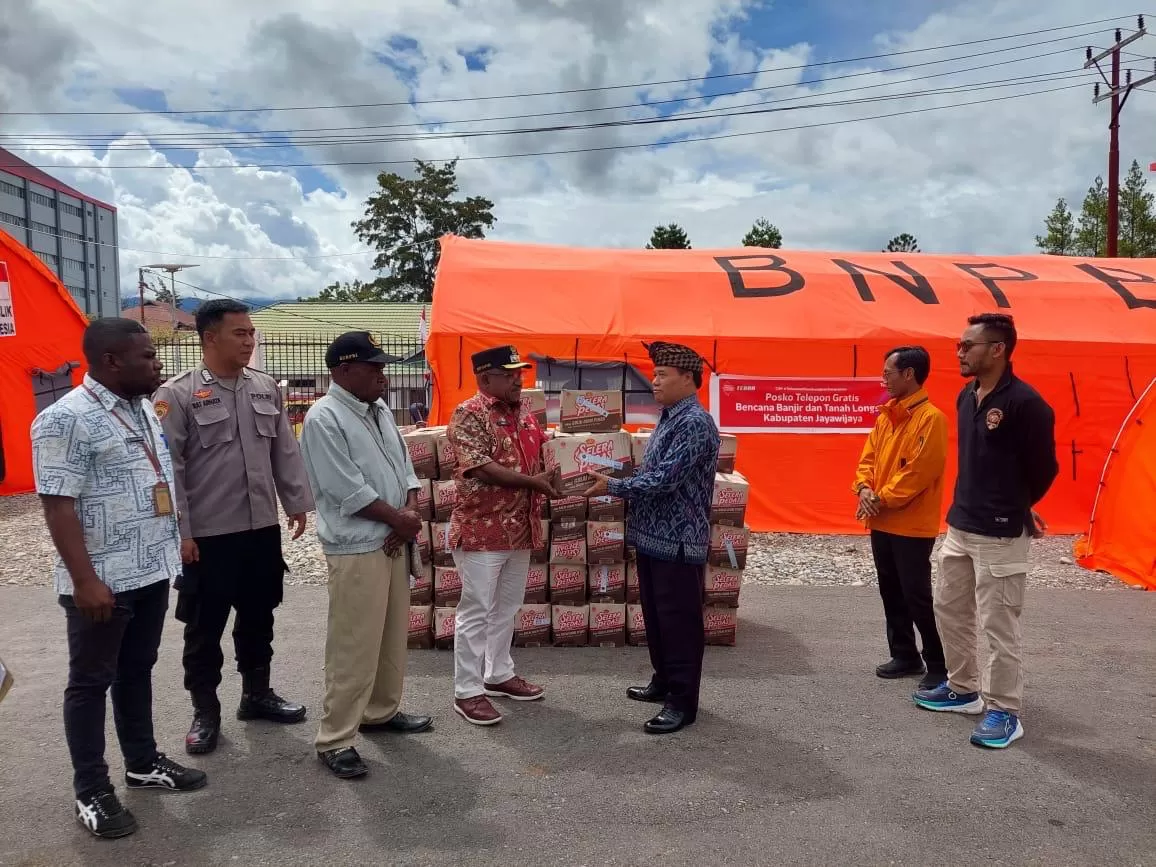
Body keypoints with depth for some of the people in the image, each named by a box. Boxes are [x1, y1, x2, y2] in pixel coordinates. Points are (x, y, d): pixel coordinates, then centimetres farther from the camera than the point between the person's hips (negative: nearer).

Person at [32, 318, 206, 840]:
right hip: (103, 580, -8)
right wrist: (85, 580, -22)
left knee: (138, 670, 19)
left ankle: (143, 763, 33)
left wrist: (174, 547, 18)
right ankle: (91, 792, 19)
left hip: (151, 570, 8)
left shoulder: (143, 409, 10)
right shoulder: (67, 419, -16)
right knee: (91, 681, 6)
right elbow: (58, 505, -19)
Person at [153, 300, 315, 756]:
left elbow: (285, 451, 11)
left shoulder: (266, 388, 6)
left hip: (262, 528, 5)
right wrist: (180, 531, -14)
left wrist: (297, 503, 10)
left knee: (258, 617, 18)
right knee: (205, 628, 9)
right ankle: (205, 711, 25)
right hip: (207, 535, -5)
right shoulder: (177, 394, -10)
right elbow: (169, 469, -12)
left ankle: (257, 694, 35)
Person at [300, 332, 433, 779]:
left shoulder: (380, 411, 11)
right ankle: (335, 739, 10)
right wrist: (400, 519, -12)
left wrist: (410, 511, -5)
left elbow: (404, 464, 13)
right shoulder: (324, 418, -16)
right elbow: (349, 491, -20)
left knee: (393, 635, 18)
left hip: (392, 541, 9)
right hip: (356, 548, -9)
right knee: (353, 645, -3)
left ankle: (382, 711, 34)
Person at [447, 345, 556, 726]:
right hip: (481, 530, -8)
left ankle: (499, 674, 32)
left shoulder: (524, 414, 11)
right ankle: (467, 691, 11)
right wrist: (532, 481, -19)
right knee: (476, 611, 1)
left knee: (507, 607, 18)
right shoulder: (468, 415, -13)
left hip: (520, 529, 8)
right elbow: (481, 469, -23)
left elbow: (540, 458, 20)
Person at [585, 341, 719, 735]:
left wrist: (612, 486, -18)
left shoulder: (696, 423, -19)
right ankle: (664, 681, 33)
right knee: (655, 614, 19)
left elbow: (664, 479, -25)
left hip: (678, 540, -10)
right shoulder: (668, 418, 13)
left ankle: (683, 701, 10)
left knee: (679, 620, 0)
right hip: (654, 535, 10)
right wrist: (618, 485, 7)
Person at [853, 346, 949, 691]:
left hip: (913, 525, -8)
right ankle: (905, 655, 28)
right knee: (891, 593, 15)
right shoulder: (885, 416, 11)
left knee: (917, 597, -3)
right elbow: (868, 458, 13)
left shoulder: (931, 418, -14)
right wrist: (864, 489, -6)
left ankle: (940, 665, 10)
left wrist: (882, 498, -16)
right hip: (881, 522, 8)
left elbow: (919, 471, -19)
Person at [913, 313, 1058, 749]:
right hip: (959, 526, 9)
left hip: (1000, 534, -8)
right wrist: (967, 506, 12)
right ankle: (963, 689, 34)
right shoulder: (967, 396, 8)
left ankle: (1005, 712, 14)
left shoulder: (1025, 402, -17)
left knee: (998, 625, 0)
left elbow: (1043, 467, -9)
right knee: (949, 610, 17)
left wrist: (1013, 508, 6)